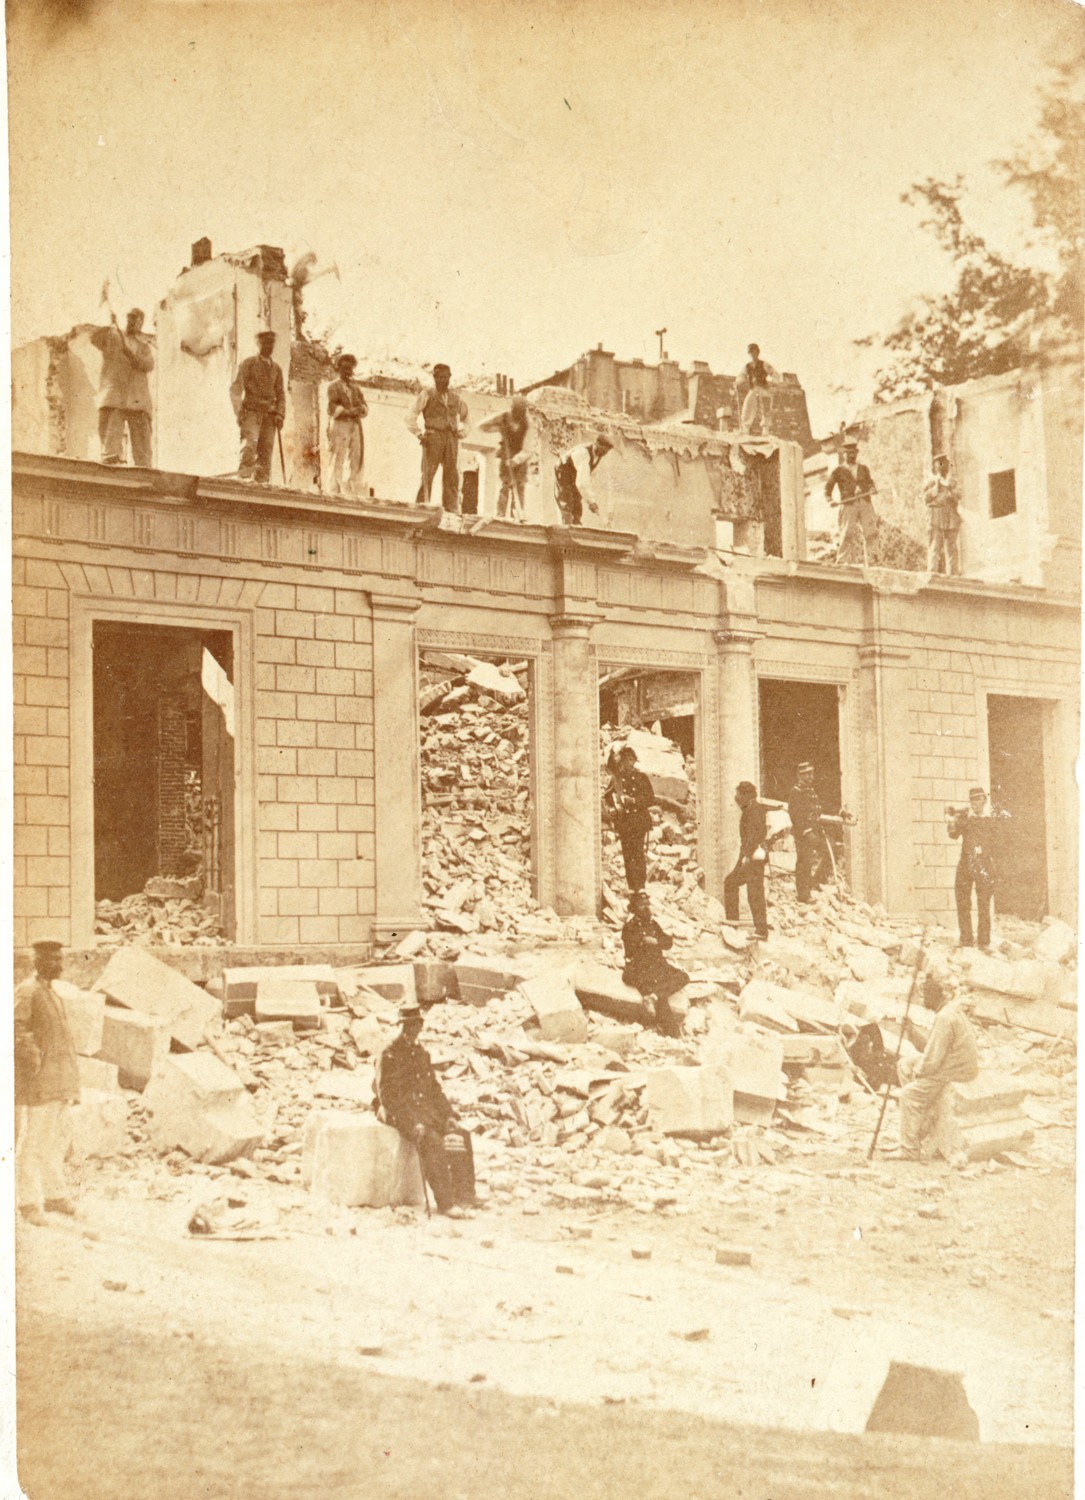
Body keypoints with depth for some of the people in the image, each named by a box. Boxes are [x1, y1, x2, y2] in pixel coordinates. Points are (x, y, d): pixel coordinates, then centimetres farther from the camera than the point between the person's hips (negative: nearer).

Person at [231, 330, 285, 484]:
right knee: (249, 444, -20)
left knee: (266, 450, -5)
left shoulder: (276, 368, 18)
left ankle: (263, 482, -5)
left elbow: (280, 394, 20)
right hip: (251, 412, -4)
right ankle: (244, 478, -23)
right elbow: (236, 388, 1)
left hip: (269, 415, 4)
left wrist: (280, 414, 5)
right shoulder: (248, 363, 6)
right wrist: (239, 411, -10)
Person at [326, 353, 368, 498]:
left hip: (356, 426, 6)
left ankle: (354, 493, 2)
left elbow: (365, 407, 14)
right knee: (338, 461, -9)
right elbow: (332, 407, -7)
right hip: (340, 426, -5)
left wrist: (360, 410, -9)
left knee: (356, 461, 1)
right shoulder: (334, 386, 5)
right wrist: (348, 412, -19)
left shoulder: (356, 387, 21)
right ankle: (335, 492, -9)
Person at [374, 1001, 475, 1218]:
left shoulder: (421, 1053, 16)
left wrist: (449, 1114, 4)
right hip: (401, 1112, -7)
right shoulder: (388, 1056, -8)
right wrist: (413, 1123, -21)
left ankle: (464, 1197, -13)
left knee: (461, 1135, -14)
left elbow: (434, 1089, 20)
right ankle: (445, 1203, -29)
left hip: (425, 1108, 7)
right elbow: (386, 1096, -14)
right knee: (432, 1141, -32)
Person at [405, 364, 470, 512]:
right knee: (428, 473, -11)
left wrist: (461, 432, 16)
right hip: (433, 437, -4)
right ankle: (421, 504, -12)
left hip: (451, 438, 4)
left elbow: (464, 416, 32)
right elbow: (411, 416, 0)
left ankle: (451, 508, -1)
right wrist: (419, 434, -7)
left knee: (452, 474, -1)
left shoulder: (456, 397, 16)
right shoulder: (426, 394, 4)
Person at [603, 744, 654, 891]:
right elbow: (606, 798, 12)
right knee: (627, 856, 0)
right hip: (624, 822, 1)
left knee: (640, 854, -8)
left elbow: (651, 798, 2)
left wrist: (633, 800, -12)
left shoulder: (641, 777, 6)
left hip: (640, 822, -1)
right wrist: (610, 808, -8)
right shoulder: (616, 778, 8)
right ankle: (631, 886, 7)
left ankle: (641, 886, -3)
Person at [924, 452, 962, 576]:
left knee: (953, 546, -1)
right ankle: (933, 573, -12)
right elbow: (926, 497, -1)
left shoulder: (952, 481, 17)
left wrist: (951, 489, -9)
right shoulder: (931, 481, 9)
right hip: (935, 515, -3)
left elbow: (959, 497, 7)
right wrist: (936, 487, -8)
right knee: (935, 546, -10)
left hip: (952, 516, 3)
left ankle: (954, 574, -1)